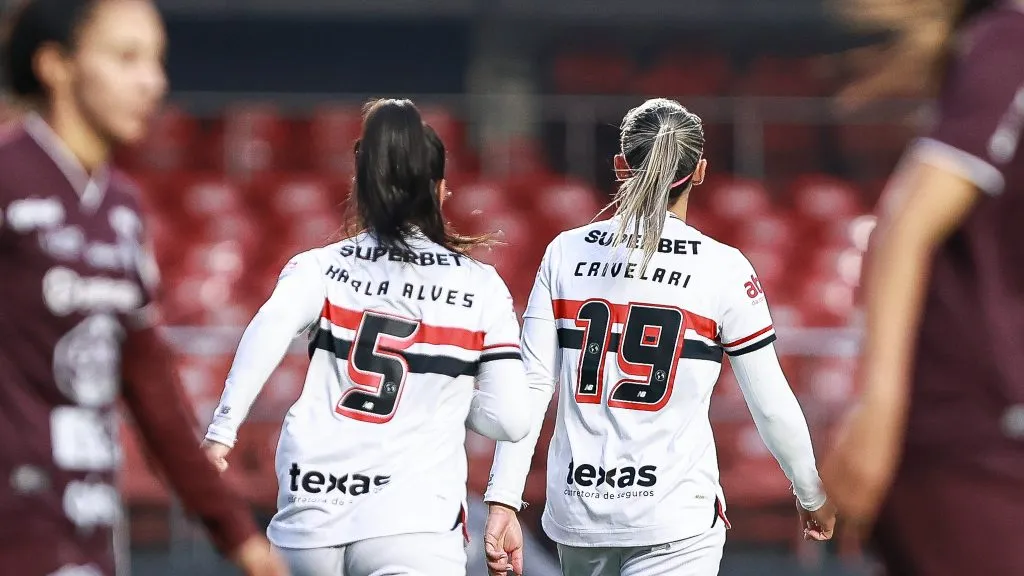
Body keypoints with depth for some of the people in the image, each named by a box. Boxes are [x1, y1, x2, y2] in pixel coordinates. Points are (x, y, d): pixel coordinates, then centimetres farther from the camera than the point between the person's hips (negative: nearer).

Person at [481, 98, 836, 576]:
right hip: (673, 517, -4)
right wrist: (811, 495, 15)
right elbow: (771, 403, 0)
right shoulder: (723, 268, -5)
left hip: (578, 512, 4)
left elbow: (531, 385, -2)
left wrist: (503, 501, -3)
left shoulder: (566, 252, 3)